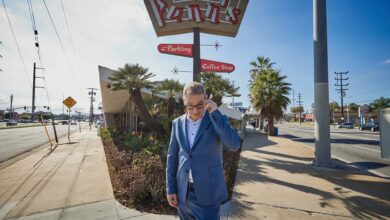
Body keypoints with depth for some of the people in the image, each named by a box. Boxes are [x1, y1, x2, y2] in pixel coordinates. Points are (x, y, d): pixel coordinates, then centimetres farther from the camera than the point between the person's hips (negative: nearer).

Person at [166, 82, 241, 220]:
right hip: (183, 192, 3)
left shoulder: (217, 119, -7)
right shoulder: (178, 123, 1)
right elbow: (172, 157, 5)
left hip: (207, 192, -3)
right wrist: (170, 188, 3)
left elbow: (234, 145, -22)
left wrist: (215, 114, -23)